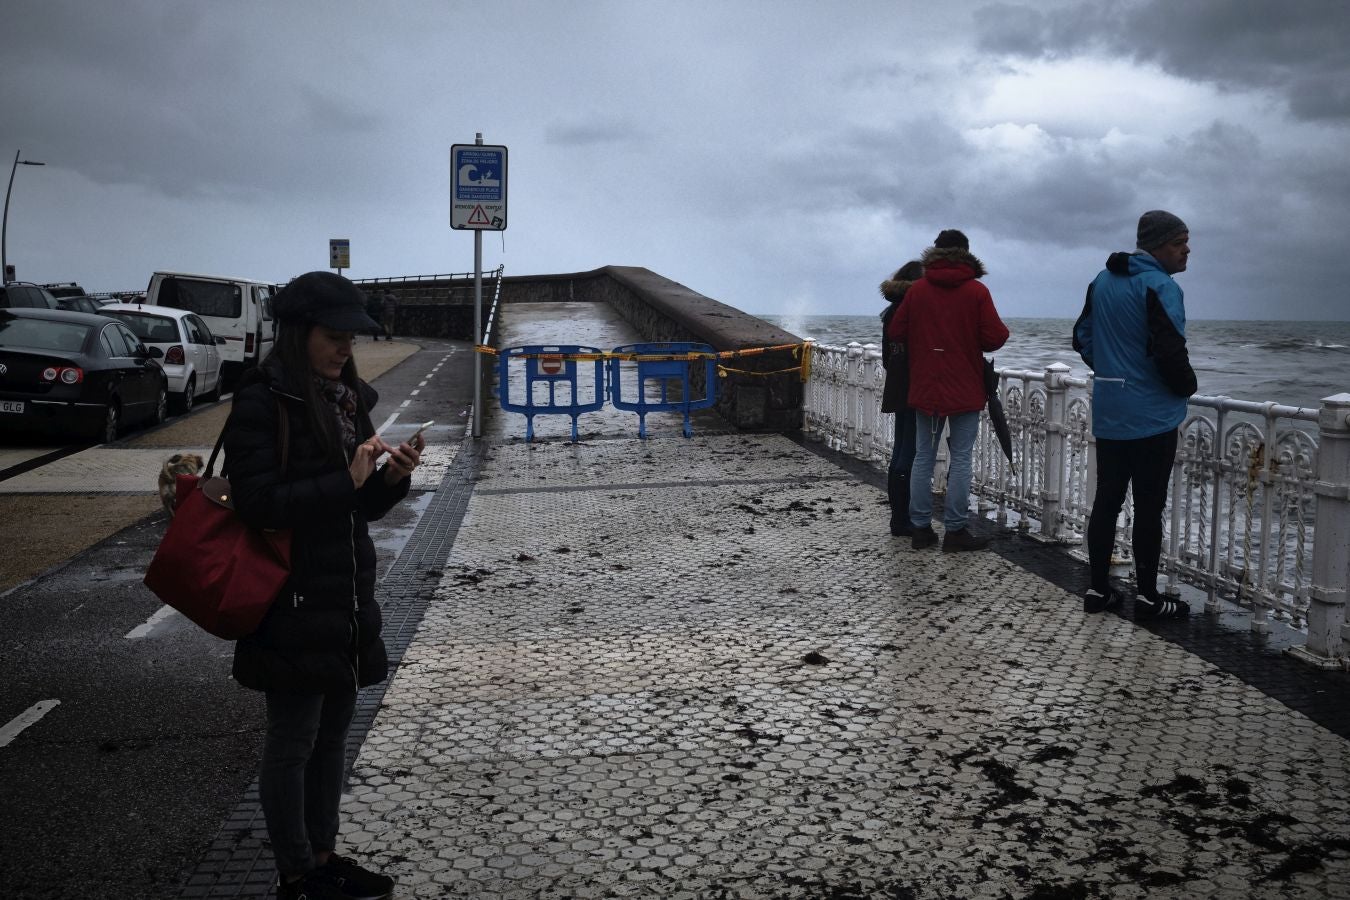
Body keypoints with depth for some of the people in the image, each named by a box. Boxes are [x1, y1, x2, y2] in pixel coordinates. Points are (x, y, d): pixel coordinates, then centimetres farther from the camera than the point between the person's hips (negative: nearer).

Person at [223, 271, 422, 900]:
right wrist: (345, 482, -22)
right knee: (294, 740, 5)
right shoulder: (262, 403, -12)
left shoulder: (347, 398, 9)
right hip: (293, 605, -7)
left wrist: (392, 478, -6)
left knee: (333, 732, 17)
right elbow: (256, 502, -20)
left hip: (348, 599, 8)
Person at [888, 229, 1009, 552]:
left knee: (923, 458, 9)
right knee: (961, 459, 1)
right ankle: (955, 530, 1)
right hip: (965, 391, -3)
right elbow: (994, 339, -11)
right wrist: (1003, 331, 11)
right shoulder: (977, 291, -7)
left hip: (924, 389, 3)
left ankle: (921, 528, 11)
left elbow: (895, 333, 3)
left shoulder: (916, 290, 0)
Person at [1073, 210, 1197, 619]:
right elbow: (1170, 352, -23)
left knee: (1106, 500, 11)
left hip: (1108, 416, 7)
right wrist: (1187, 384, -5)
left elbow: (1082, 337, 16)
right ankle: (1146, 596, 7)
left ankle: (1098, 589, 15)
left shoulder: (1102, 282, 9)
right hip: (1152, 417, -7)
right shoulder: (1160, 286, -16)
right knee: (1148, 507, 0)